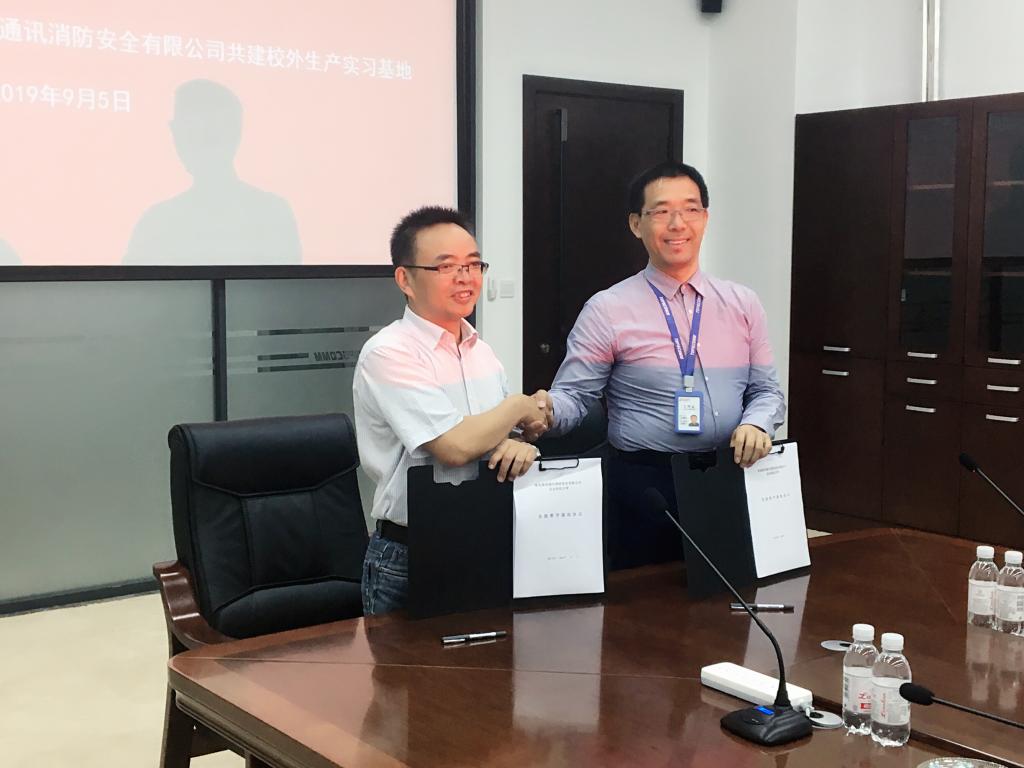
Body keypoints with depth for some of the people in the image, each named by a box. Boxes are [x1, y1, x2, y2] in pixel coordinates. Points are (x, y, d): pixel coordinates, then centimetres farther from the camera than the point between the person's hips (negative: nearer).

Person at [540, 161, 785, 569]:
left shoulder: (743, 304, 9)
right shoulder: (607, 310, -3)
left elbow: (767, 390, 12)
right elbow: (572, 396, -5)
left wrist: (757, 424, -9)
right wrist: (545, 410, -28)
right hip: (644, 486, -3)